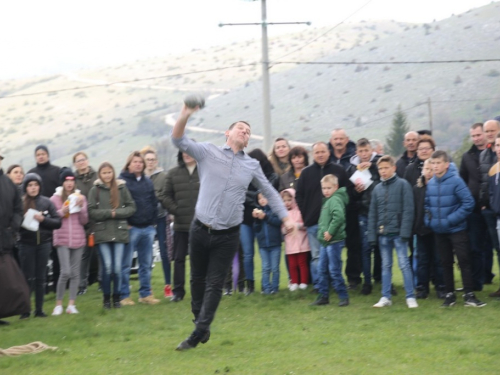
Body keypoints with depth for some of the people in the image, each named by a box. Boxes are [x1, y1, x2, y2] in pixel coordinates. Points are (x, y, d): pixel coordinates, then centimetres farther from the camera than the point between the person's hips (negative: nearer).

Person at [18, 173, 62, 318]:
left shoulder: (47, 202, 1)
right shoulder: (20, 203, -5)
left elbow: (57, 222, 0)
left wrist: (43, 220, -14)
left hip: (44, 244, 2)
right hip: (27, 244, -2)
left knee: (40, 278, 8)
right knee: (28, 278, 0)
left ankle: (39, 310, 15)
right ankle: (24, 309, 9)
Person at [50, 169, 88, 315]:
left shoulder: (80, 198, 7)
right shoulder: (55, 198, 0)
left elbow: (84, 221, 4)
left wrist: (81, 207, -10)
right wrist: (61, 212, -13)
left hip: (78, 239, 3)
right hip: (62, 239, -3)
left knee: (75, 272, 3)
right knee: (65, 272, -11)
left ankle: (71, 304, 9)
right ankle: (58, 304, 1)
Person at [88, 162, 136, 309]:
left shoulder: (121, 188, 6)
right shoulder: (95, 190, 3)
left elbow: (131, 207, 5)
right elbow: (91, 211, -3)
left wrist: (117, 213, -9)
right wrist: (109, 213, -11)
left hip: (120, 232, 1)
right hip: (102, 233, -1)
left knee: (117, 268, -2)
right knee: (107, 267, -6)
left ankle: (117, 297, 12)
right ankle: (106, 298, 7)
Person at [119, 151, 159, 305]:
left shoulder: (148, 182, 16)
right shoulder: (122, 181, -3)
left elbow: (154, 202, 17)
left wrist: (153, 220, 7)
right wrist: (125, 223, -11)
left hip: (148, 228, 6)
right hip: (131, 228, -6)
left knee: (146, 264, 9)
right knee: (126, 264, -3)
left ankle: (145, 294, 16)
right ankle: (124, 296, 2)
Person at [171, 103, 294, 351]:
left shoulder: (252, 166, 7)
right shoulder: (208, 152, 2)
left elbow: (269, 192, 17)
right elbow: (179, 140, -9)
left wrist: (285, 217, 11)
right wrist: (185, 115, -26)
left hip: (227, 235, 0)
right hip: (200, 229, 0)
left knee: (215, 285, 0)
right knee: (198, 279, 11)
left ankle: (198, 334, 5)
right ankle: (199, 320, 30)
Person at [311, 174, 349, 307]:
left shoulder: (335, 200, -13)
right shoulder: (327, 200, 17)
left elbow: (339, 216, -29)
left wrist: (330, 232, -25)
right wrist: (322, 232, 10)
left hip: (334, 241, -10)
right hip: (325, 241, 10)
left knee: (334, 270, -5)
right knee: (322, 269, 12)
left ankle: (343, 296, 3)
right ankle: (323, 296, 19)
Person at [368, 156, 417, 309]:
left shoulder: (403, 184, -3)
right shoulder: (377, 188, 11)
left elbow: (408, 209, -9)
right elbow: (372, 214, 12)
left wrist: (405, 232, -15)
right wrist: (372, 235, 5)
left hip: (398, 232, -5)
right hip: (383, 233, 5)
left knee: (404, 264, -5)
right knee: (386, 266, 10)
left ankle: (410, 297, -1)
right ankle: (385, 297, 15)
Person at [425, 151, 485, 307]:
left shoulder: (455, 180, -15)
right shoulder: (430, 183, 1)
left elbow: (468, 203, -18)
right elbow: (427, 205, 14)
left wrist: (451, 219, -19)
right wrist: (429, 219, -1)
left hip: (456, 230, -5)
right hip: (439, 231, 5)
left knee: (464, 261, -3)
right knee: (446, 263, 12)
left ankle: (469, 295, 2)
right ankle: (450, 294, 20)